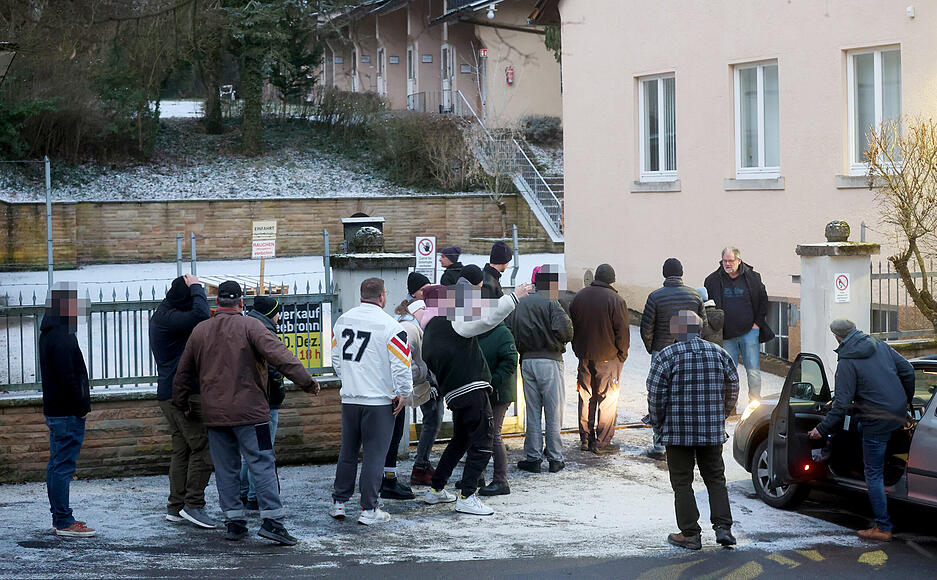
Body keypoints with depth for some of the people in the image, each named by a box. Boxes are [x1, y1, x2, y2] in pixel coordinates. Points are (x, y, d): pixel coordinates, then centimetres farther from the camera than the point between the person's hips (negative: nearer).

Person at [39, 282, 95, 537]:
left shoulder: (48, 334, 13)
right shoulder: (62, 339, -19)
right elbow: (68, 379, -22)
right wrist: (82, 407, -13)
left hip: (55, 410, 10)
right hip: (68, 413, -10)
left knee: (57, 465, 14)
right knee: (63, 466, -6)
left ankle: (59, 519, 22)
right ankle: (63, 522, -3)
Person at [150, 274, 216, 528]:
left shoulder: (161, 315, 17)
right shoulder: (168, 318, -16)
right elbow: (201, 315, -29)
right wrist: (197, 288, -16)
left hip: (168, 393, 11)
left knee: (182, 450, 12)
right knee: (202, 448, -9)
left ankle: (176, 507, 12)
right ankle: (193, 505, -10)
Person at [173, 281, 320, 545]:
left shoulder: (199, 331, 12)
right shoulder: (249, 325, -5)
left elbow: (183, 372, 20)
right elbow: (278, 354, -16)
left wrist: (181, 403, 34)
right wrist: (306, 381, -16)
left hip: (213, 413, 5)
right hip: (249, 411, -5)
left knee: (226, 468, 11)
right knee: (263, 464, -4)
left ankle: (234, 521, 11)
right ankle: (272, 520, -11)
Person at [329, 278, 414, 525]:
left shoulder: (343, 320, 5)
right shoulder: (389, 326, -13)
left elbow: (336, 358, 15)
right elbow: (401, 364, -14)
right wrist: (405, 394, -1)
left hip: (349, 398, 5)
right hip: (379, 401, -5)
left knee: (348, 451, 17)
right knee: (374, 454, 2)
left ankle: (338, 502, 22)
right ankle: (369, 509, 4)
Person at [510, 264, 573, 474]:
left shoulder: (521, 304, 10)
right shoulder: (551, 303, -10)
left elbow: (513, 333, 8)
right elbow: (564, 330, -21)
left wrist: (523, 351, 15)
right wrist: (561, 341, -1)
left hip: (527, 361, 5)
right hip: (549, 361, -5)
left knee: (532, 412, 10)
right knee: (554, 412, 3)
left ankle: (533, 458, 10)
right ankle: (555, 458, 6)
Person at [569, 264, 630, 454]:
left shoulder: (579, 297, 4)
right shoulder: (616, 300, -13)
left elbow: (571, 327, 11)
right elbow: (622, 332, -12)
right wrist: (622, 355, 2)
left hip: (585, 357, 5)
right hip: (608, 358, -5)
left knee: (586, 397, 14)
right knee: (608, 399, 2)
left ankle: (585, 438, 19)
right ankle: (602, 442, 2)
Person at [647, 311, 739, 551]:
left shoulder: (667, 356, -8)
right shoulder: (718, 353, 5)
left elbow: (655, 395, -9)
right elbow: (733, 389, 10)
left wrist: (658, 423, 5)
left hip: (678, 431, -4)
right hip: (713, 431, 4)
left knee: (682, 483, 4)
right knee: (715, 479, 14)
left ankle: (690, 534, 4)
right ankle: (723, 527, 5)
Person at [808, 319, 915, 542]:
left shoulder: (846, 362, -13)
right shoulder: (880, 346, 6)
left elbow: (842, 404, -15)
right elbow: (908, 371, 10)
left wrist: (822, 429, -5)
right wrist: (907, 401, 26)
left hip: (878, 421, -7)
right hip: (899, 414, 8)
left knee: (873, 474, 2)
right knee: (862, 430, 34)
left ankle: (883, 528, 3)